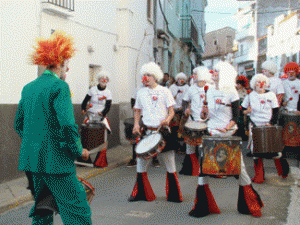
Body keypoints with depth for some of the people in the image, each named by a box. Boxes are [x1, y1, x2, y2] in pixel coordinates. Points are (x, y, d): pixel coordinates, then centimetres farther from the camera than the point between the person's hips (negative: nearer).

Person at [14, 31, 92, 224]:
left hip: (31, 159, 8)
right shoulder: (59, 86, -12)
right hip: (55, 161, -8)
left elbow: (19, 124, 18)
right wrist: (78, 151, -8)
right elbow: (67, 124, -22)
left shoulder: (28, 88, 12)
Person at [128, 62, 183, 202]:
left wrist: (167, 119, -22)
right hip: (147, 132, 3)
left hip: (163, 131, -3)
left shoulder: (164, 91, 0)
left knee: (170, 164, 3)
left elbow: (171, 111, -1)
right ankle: (140, 194, 21)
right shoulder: (141, 93, 9)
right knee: (141, 162, 4)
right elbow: (137, 110, 18)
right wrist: (136, 124, 1)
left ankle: (173, 195, 17)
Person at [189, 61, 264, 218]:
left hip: (230, 134, -4)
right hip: (211, 134, 4)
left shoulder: (231, 93, -1)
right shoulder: (209, 92, 12)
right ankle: (203, 207, 13)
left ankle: (250, 206, 17)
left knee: (239, 166, -1)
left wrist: (227, 128, -21)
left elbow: (236, 117, -5)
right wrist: (204, 113, -5)